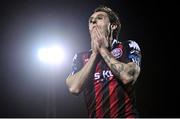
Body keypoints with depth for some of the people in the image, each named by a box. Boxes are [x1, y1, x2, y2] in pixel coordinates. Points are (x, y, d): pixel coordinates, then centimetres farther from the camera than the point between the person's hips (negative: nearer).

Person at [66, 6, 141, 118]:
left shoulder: (128, 47, 8)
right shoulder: (81, 57, 16)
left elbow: (127, 76, -11)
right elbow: (74, 88, -1)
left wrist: (103, 49, 0)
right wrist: (94, 53, 3)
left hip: (125, 115, -3)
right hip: (95, 115, 3)